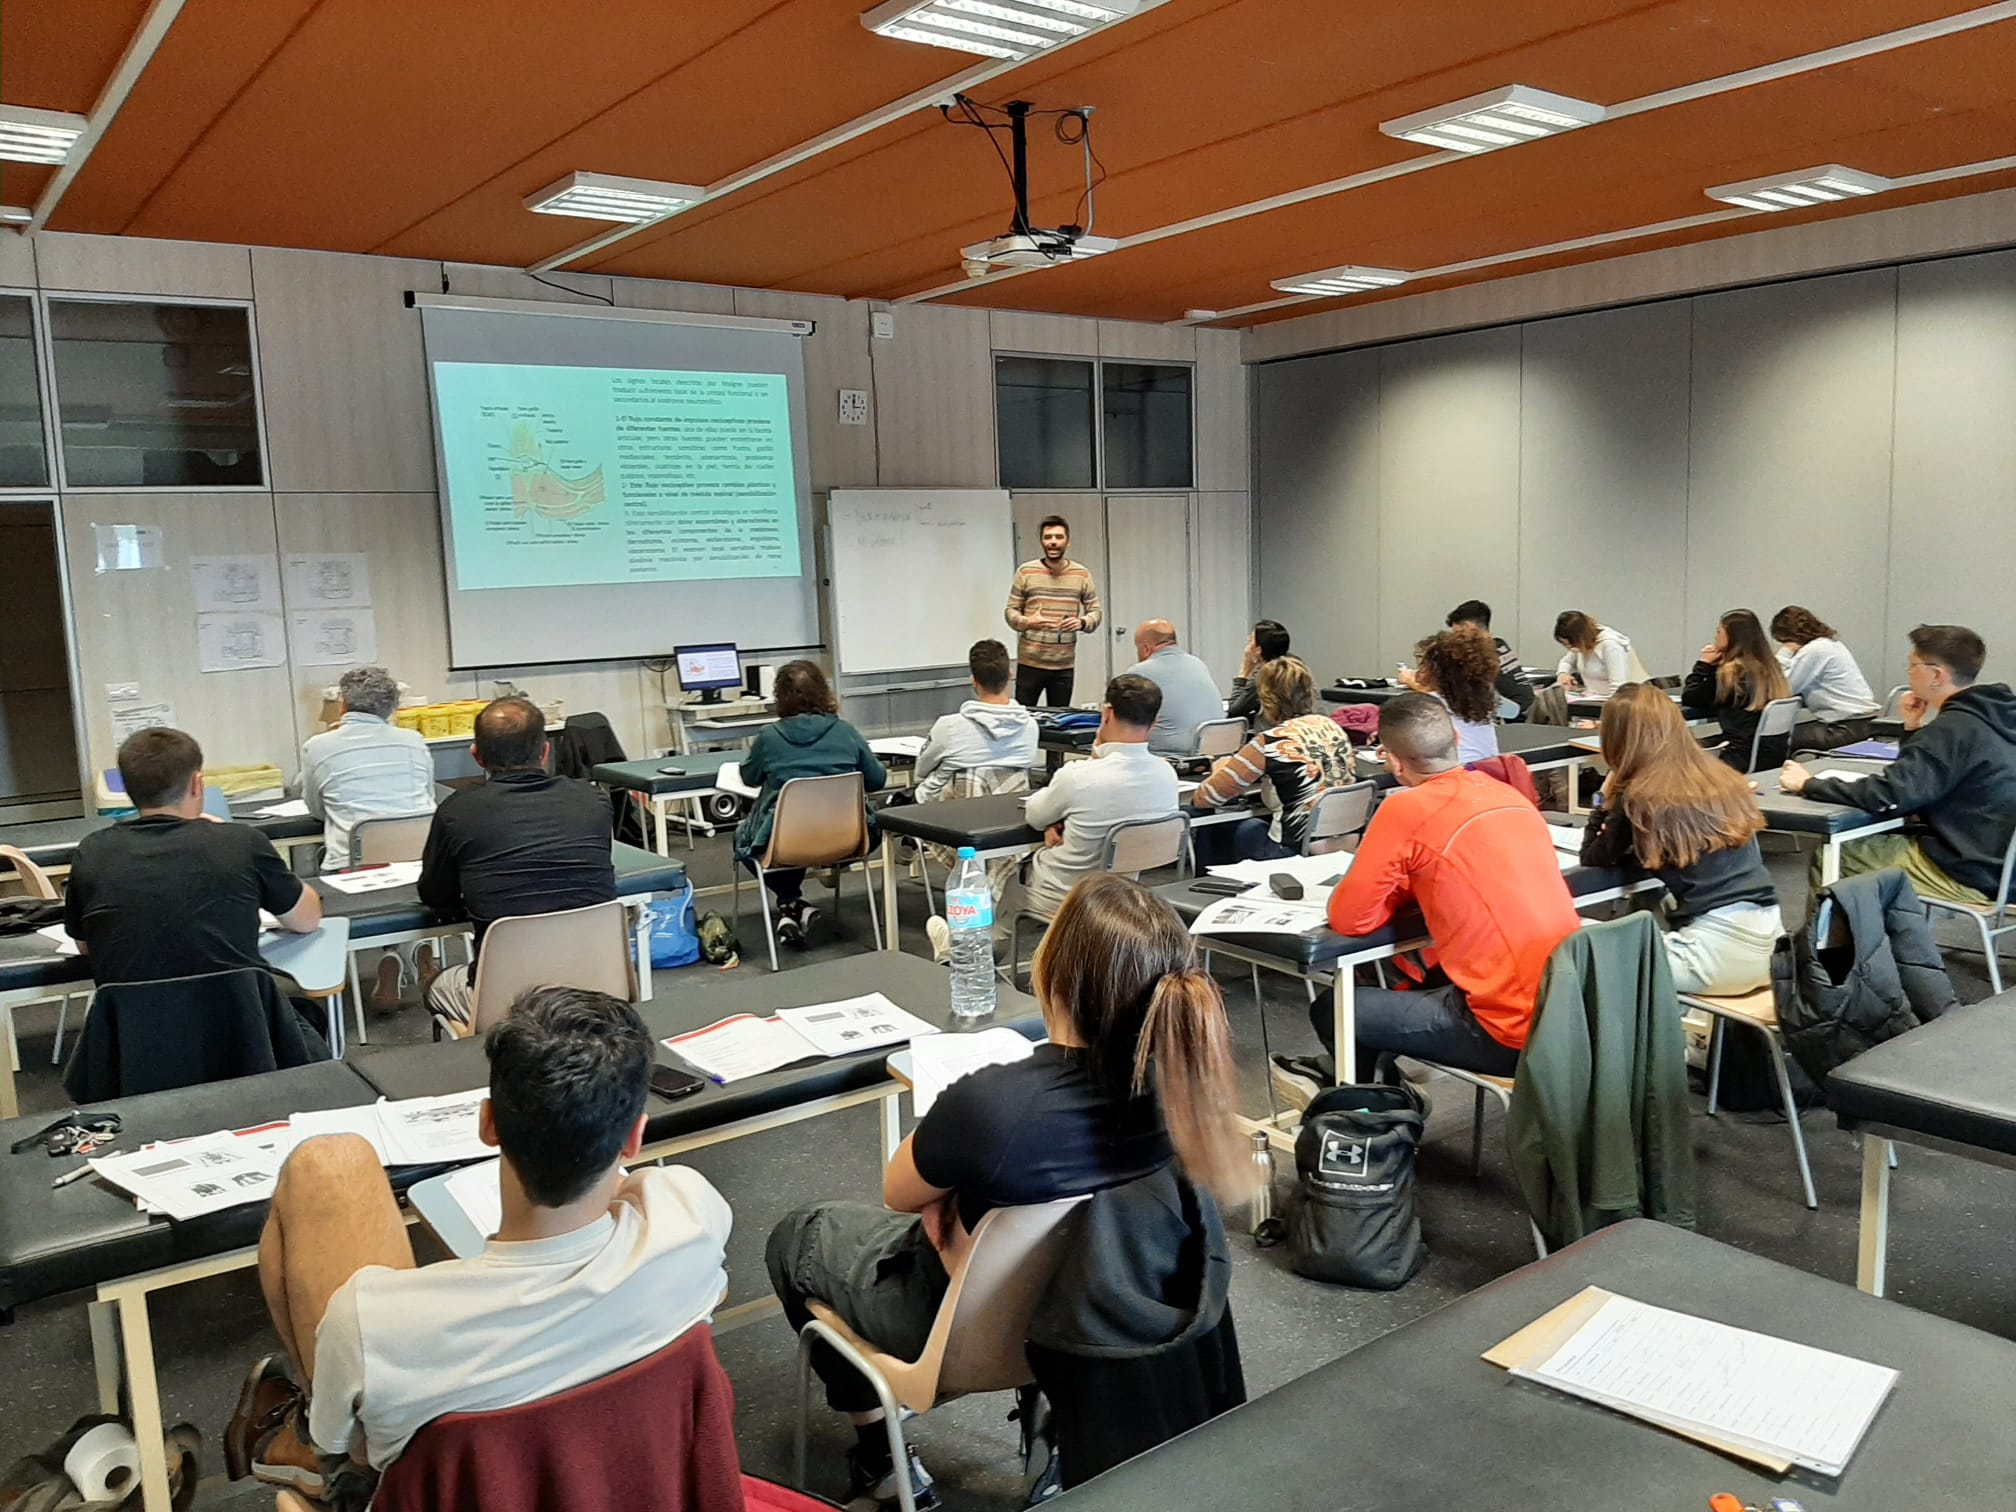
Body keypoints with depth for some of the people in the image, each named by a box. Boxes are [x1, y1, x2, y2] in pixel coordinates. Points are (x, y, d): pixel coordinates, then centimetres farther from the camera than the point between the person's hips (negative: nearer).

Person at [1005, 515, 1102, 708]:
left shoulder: (1082, 574, 4)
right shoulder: (1026, 571, 0)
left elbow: (1096, 611, 8)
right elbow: (1011, 611, 3)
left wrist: (1082, 623, -14)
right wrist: (1027, 622, -18)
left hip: (1065, 665, 1)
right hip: (1030, 663, -1)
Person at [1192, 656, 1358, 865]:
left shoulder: (1270, 742, -15)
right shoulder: (1331, 726, 3)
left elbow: (1204, 798, -11)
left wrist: (1221, 773, 11)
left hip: (1297, 851, -6)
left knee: (1214, 829, 15)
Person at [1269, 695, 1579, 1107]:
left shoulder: (1407, 808, -13)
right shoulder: (1509, 794, 9)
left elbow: (1349, 917, -8)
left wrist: (1401, 888, 10)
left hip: (1513, 1027, -8)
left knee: (1331, 1009, 11)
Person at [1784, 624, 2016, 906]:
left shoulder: (1955, 728, -21)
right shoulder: (1989, 715, 9)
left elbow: (1887, 796, -25)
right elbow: (1917, 783, 18)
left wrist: (1808, 784, -14)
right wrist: (1912, 729, 5)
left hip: (1965, 875, -9)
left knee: (1830, 855, -2)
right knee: (1861, 840, 18)